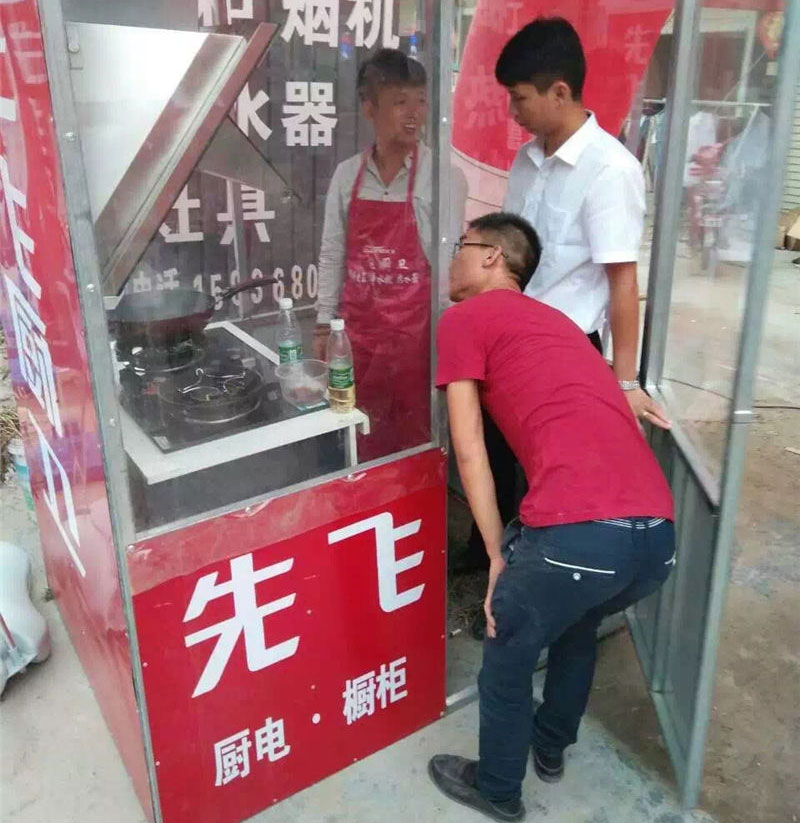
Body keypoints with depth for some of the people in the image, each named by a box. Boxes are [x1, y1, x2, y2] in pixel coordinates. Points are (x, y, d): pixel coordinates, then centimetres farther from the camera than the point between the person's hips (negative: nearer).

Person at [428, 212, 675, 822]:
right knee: (578, 625, 35)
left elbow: (470, 453, 3)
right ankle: (551, 747, 55)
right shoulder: (555, 320, 30)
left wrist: (499, 558, 11)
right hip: (660, 533, 7)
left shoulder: (463, 320, 9)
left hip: (578, 531, -7)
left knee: (507, 657, 21)